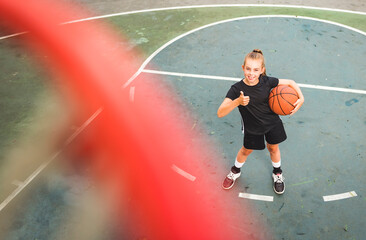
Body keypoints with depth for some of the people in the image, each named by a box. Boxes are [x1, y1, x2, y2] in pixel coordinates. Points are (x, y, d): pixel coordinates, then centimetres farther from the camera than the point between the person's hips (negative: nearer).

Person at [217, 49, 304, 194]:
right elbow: (220, 113, -35)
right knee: (246, 150, 20)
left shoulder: (267, 82, -23)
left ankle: (277, 173, 51)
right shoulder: (237, 89, -28)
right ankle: (235, 171, 50)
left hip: (272, 123, 2)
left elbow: (290, 82, -7)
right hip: (252, 128, -1)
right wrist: (237, 102, -50)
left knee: (273, 148, 22)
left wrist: (301, 98, -22)